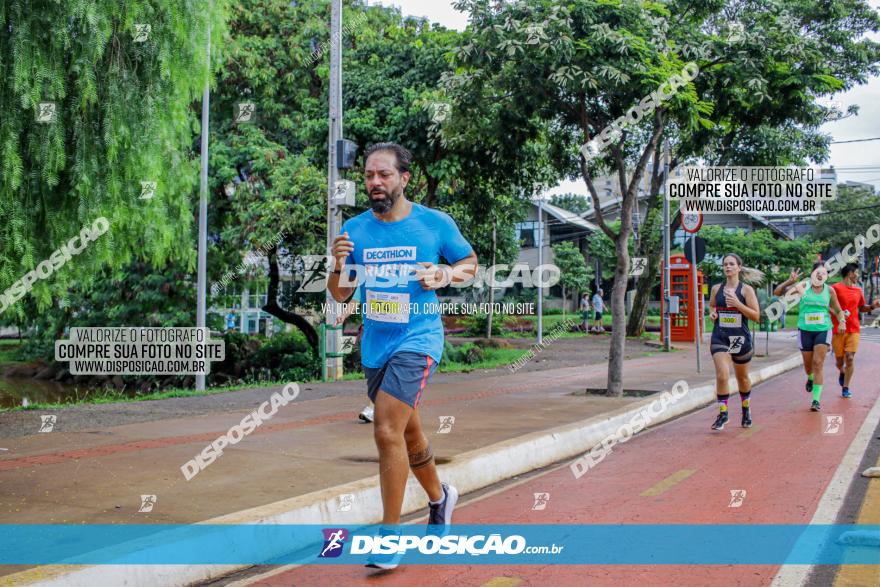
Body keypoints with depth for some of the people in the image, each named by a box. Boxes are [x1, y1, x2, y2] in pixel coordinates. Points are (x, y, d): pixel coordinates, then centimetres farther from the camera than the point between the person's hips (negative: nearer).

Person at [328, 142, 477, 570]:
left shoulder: (436, 224, -6)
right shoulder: (354, 229, 2)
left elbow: (470, 262, 8)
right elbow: (339, 295, 7)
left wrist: (444, 275, -13)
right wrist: (339, 266, -14)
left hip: (417, 340, -5)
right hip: (374, 345, 5)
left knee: (387, 431, -18)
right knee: (408, 432, 20)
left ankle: (391, 535, -6)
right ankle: (439, 496, 46)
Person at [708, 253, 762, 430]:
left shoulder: (746, 290, -5)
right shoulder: (716, 289, 3)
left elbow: (756, 316, -8)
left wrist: (737, 304, -20)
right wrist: (712, 313, -2)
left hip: (741, 338, -1)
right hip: (720, 338, 1)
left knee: (742, 378, 16)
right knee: (722, 375, -17)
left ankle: (746, 410, 39)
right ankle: (723, 413, -5)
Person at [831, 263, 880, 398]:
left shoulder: (858, 290, 13)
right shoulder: (835, 288, -5)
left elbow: (861, 308, 25)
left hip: (854, 329, 3)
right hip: (838, 330, -3)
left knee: (850, 358, -9)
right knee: (839, 359, 5)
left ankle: (845, 388, 1)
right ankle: (842, 372, 42)